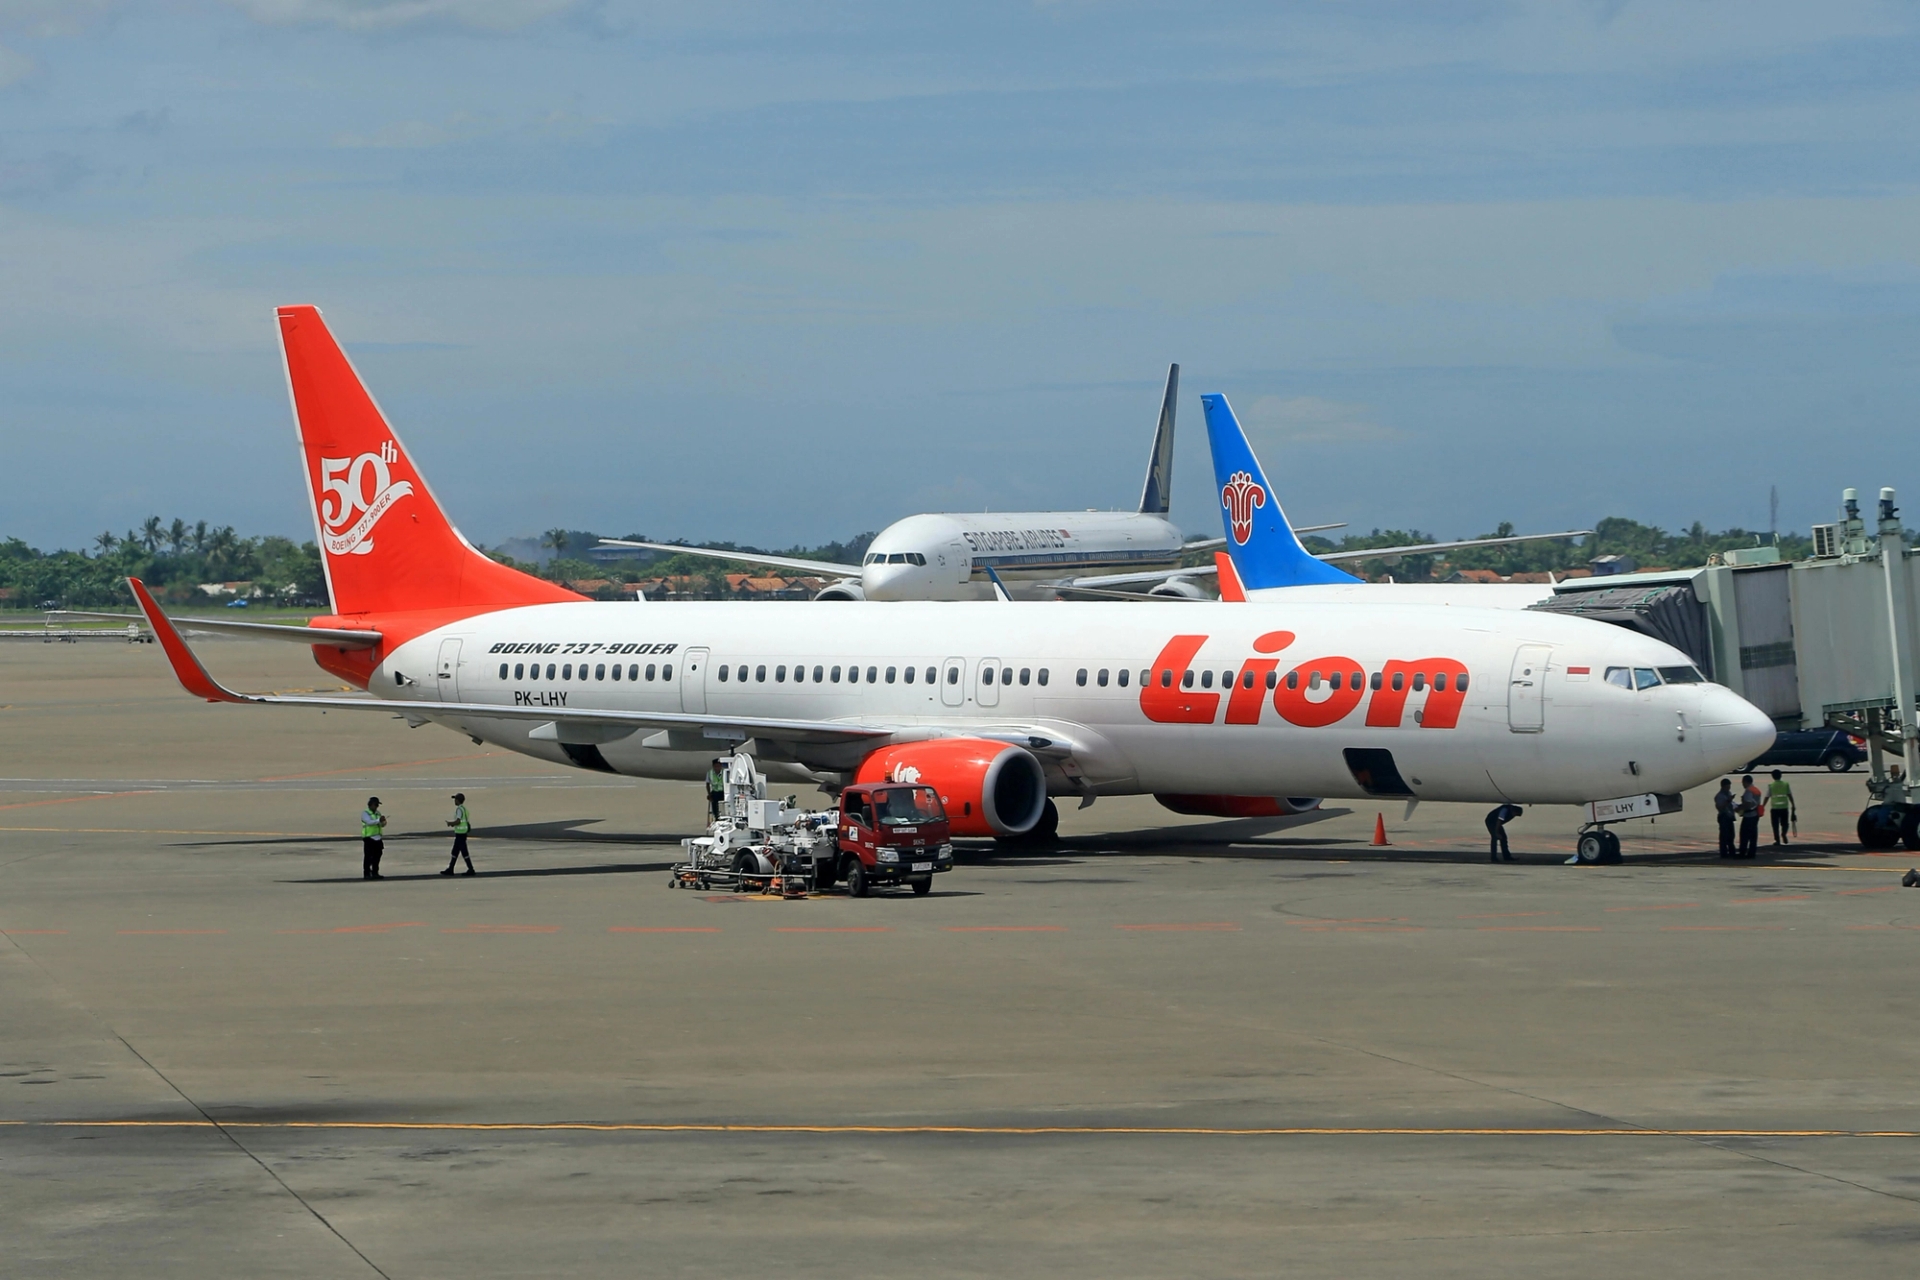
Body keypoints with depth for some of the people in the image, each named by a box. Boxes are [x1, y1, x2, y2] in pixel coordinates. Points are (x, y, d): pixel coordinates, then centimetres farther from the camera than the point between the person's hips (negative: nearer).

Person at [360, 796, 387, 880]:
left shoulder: (378, 813, 16)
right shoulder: (365, 813, -4)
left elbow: (382, 825, 14)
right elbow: (369, 822, -20)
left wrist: (383, 822, -10)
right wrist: (379, 820, -33)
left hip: (378, 838, 6)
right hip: (369, 838, -6)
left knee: (377, 856, 7)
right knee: (368, 857, -5)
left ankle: (375, 873, 15)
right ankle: (366, 874, -3)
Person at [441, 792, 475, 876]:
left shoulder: (459, 809, -15)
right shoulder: (464, 809, 15)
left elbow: (458, 821, -24)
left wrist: (450, 823, -6)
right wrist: (453, 823, 17)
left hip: (460, 834, -10)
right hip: (463, 833, 10)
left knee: (464, 852, -7)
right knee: (454, 852, 13)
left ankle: (471, 869, -6)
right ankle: (450, 869, 17)